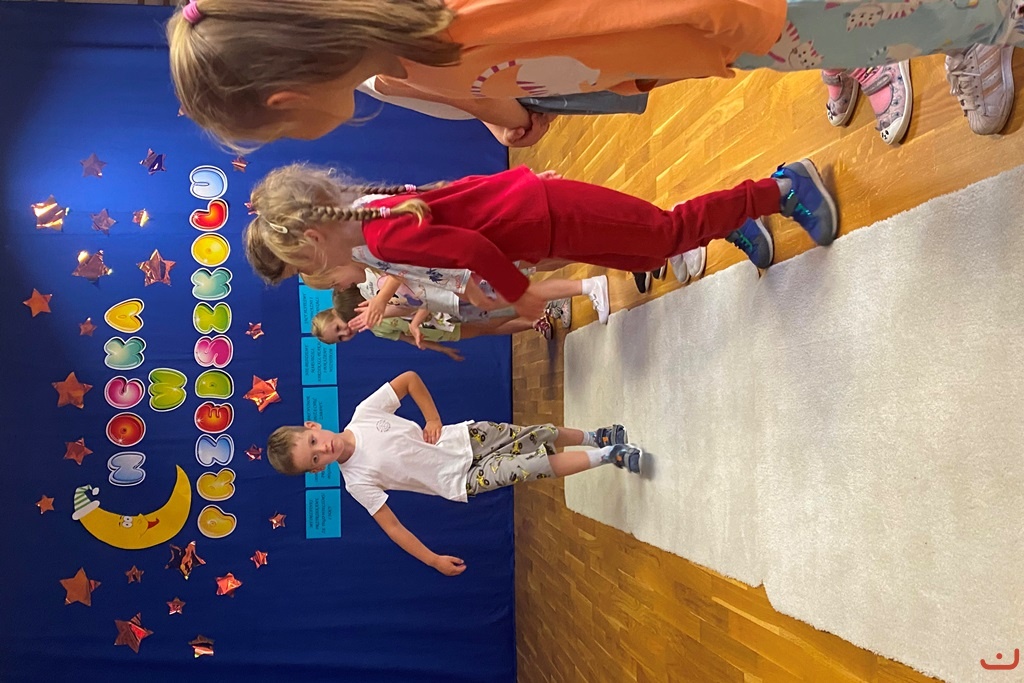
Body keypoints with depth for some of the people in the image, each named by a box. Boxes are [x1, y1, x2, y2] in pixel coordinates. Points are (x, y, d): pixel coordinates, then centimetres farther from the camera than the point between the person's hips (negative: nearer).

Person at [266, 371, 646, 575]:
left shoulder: (364, 414, -12)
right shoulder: (358, 481, -16)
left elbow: (409, 379, -1)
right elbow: (391, 526, -9)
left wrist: (433, 419, -10)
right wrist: (433, 561, -8)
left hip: (466, 437, 3)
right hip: (462, 480, -3)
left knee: (541, 435, 3)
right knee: (537, 466, -15)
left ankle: (595, 438, 33)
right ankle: (607, 456, 4)